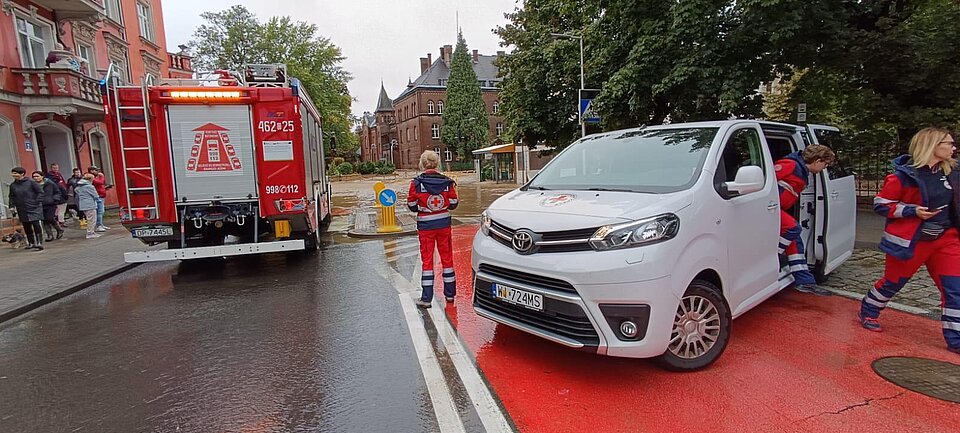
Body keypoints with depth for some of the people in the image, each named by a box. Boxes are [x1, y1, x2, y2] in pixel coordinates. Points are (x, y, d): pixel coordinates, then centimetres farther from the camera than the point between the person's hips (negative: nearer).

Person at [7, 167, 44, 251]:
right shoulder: (13, 185, 8)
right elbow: (12, 197, 16)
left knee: (36, 225, -9)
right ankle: (31, 243, 20)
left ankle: (39, 243, -6)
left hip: (34, 208, -5)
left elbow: (40, 192, -5)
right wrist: (12, 206, 5)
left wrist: (37, 202, -11)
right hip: (22, 210, 5)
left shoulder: (30, 182, -5)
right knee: (27, 227, 9)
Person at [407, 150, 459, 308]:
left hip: (425, 227, -2)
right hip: (444, 224, 2)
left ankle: (426, 298, 7)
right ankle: (450, 294, 24)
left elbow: (412, 206, -6)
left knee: (427, 260, 5)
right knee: (447, 257, 14)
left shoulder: (416, 183, -11)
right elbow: (453, 204, 0)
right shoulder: (447, 182, -4)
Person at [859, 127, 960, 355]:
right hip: (911, 240, -6)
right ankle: (867, 313, 31)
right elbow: (881, 204, -13)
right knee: (892, 282, 9)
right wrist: (913, 211, -22)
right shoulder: (905, 175, -14)